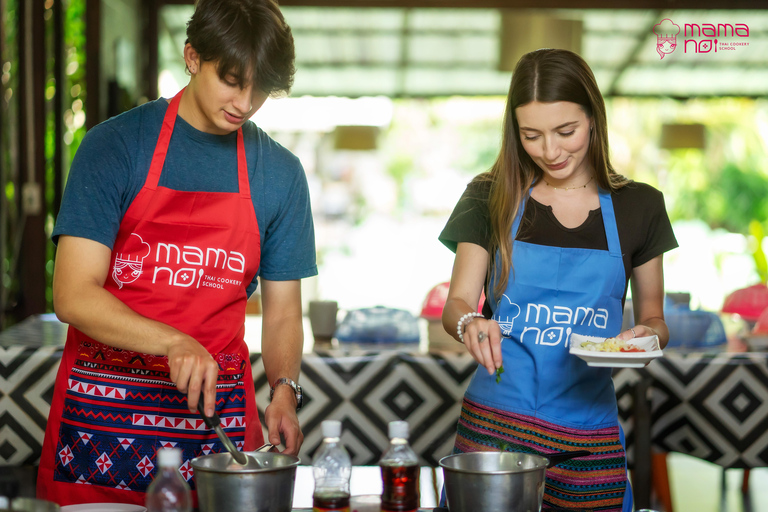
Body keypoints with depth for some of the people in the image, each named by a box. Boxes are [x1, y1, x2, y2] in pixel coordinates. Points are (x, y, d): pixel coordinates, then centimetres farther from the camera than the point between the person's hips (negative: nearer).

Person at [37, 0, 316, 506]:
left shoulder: (281, 172, 4)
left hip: (219, 409, 2)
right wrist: (175, 343, -27)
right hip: (104, 406, -2)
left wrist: (284, 389, -10)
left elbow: (282, 311, 9)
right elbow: (74, 296, -13)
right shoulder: (115, 146, -6)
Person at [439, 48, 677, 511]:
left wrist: (646, 334, -12)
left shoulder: (638, 208, 4)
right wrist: (470, 323, -25)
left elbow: (654, 319, 11)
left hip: (590, 435, 1)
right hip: (495, 425, 0)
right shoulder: (491, 200, 3)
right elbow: (456, 303, -2)